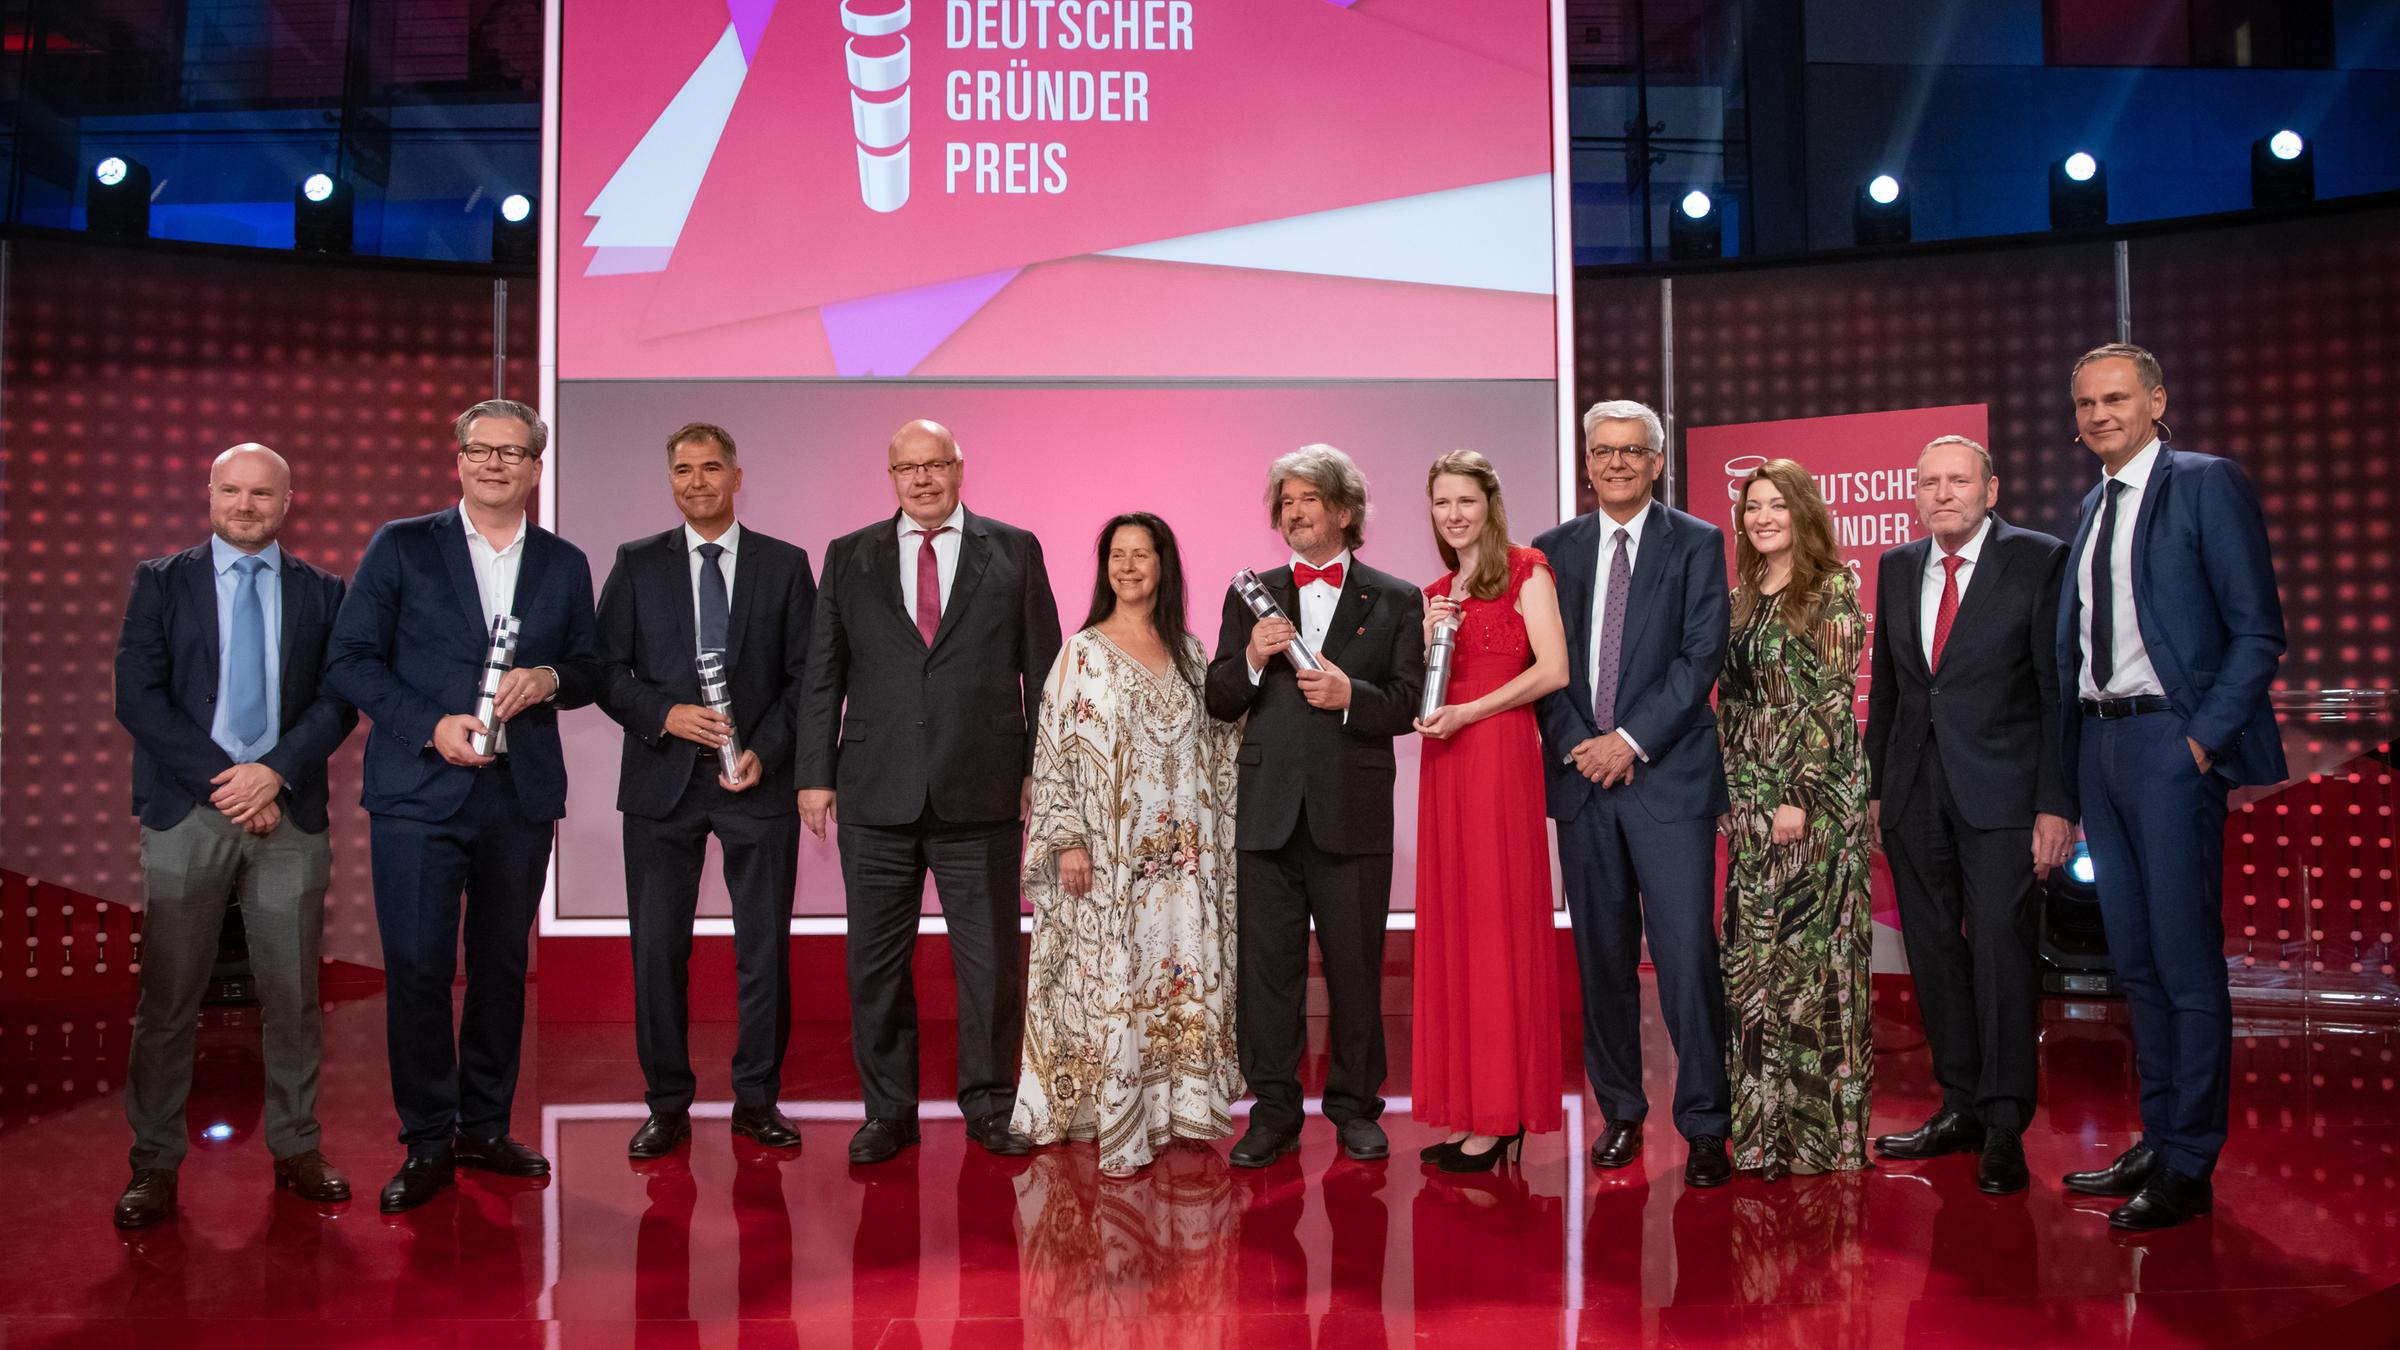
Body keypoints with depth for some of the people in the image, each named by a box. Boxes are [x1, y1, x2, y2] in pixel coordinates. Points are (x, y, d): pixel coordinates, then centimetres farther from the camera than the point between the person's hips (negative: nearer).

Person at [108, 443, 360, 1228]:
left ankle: (296, 1149, 18)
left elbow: (338, 699, 2)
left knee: (293, 993, 6)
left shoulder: (322, 593, 10)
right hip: (186, 811, -1)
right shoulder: (162, 582, 7)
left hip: (290, 813, 1)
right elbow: (137, 697, -2)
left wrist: (275, 773, -12)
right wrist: (223, 780, -10)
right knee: (169, 996, 2)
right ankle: (155, 1164, 13)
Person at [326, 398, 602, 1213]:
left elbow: (590, 672, 14)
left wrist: (550, 678, -9)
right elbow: (349, 658, -1)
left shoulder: (565, 565, 10)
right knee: (417, 969, -3)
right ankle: (427, 1143, 11)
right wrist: (430, 725, -13)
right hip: (421, 790, -3)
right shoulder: (401, 548, 3)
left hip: (522, 793, 3)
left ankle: (485, 1128, 23)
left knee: (502, 965, 10)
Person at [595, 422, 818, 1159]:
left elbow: (807, 675, 2)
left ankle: (757, 1099, 18)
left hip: (758, 778, 0)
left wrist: (764, 752, -10)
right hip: (662, 780, 1)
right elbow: (606, 670, 3)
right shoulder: (637, 565, 7)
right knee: (658, 948, 4)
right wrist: (666, 715, -13)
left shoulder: (785, 565, 5)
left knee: (766, 946, 4)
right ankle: (668, 1104, 17)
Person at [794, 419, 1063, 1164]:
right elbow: (822, 676, 8)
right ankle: (888, 1110, 22)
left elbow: (1042, 668, 5)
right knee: (876, 959, 8)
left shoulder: (1014, 551, 5)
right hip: (877, 794, 1)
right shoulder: (848, 557, 9)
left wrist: (1042, 767, 0)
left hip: (981, 794, -1)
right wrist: (815, 773, 2)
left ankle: (989, 1103, 23)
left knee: (990, 957, 6)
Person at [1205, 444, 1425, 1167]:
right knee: (1265, 966, 4)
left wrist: (1349, 693, -19)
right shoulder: (1249, 597, 12)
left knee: (1355, 966, 6)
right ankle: (1273, 1113, 15)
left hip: (1354, 814, -2)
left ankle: (1354, 1107, 21)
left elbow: (1408, 703, -1)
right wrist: (1251, 660, -11)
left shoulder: (1395, 601, 6)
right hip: (1269, 810, 2)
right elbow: (1219, 702, 8)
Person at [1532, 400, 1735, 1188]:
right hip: (1581, 774, 3)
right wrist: (1576, 743, -6)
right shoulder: (1556, 550, 12)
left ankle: (1704, 1126, 3)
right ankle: (1620, 1111, 21)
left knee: (1687, 953, -7)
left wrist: (1632, 739, -13)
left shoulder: (1696, 544, 3)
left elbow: (1701, 656, -5)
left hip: (1669, 776, -3)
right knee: (1602, 956, 8)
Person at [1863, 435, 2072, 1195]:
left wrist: (2057, 804, -11)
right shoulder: (1897, 567, 12)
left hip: (2000, 791, -5)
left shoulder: (2038, 561, -3)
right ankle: (1961, 1108, 22)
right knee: (1933, 952, 9)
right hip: (1914, 793, 5)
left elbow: (2058, 689, -6)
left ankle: (2004, 1128, 6)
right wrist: (1875, 788, 13)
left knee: (2001, 950, -4)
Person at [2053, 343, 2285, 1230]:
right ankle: (2156, 1142, 24)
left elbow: (2258, 632, -9)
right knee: (2135, 959, 13)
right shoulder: (2091, 508, 16)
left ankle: (2189, 1166, 7)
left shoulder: (2206, 485, -4)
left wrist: (2203, 739, -15)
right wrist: (2071, 757, 8)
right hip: (2098, 741, 7)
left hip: (2169, 740, -7)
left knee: (2186, 959, -3)